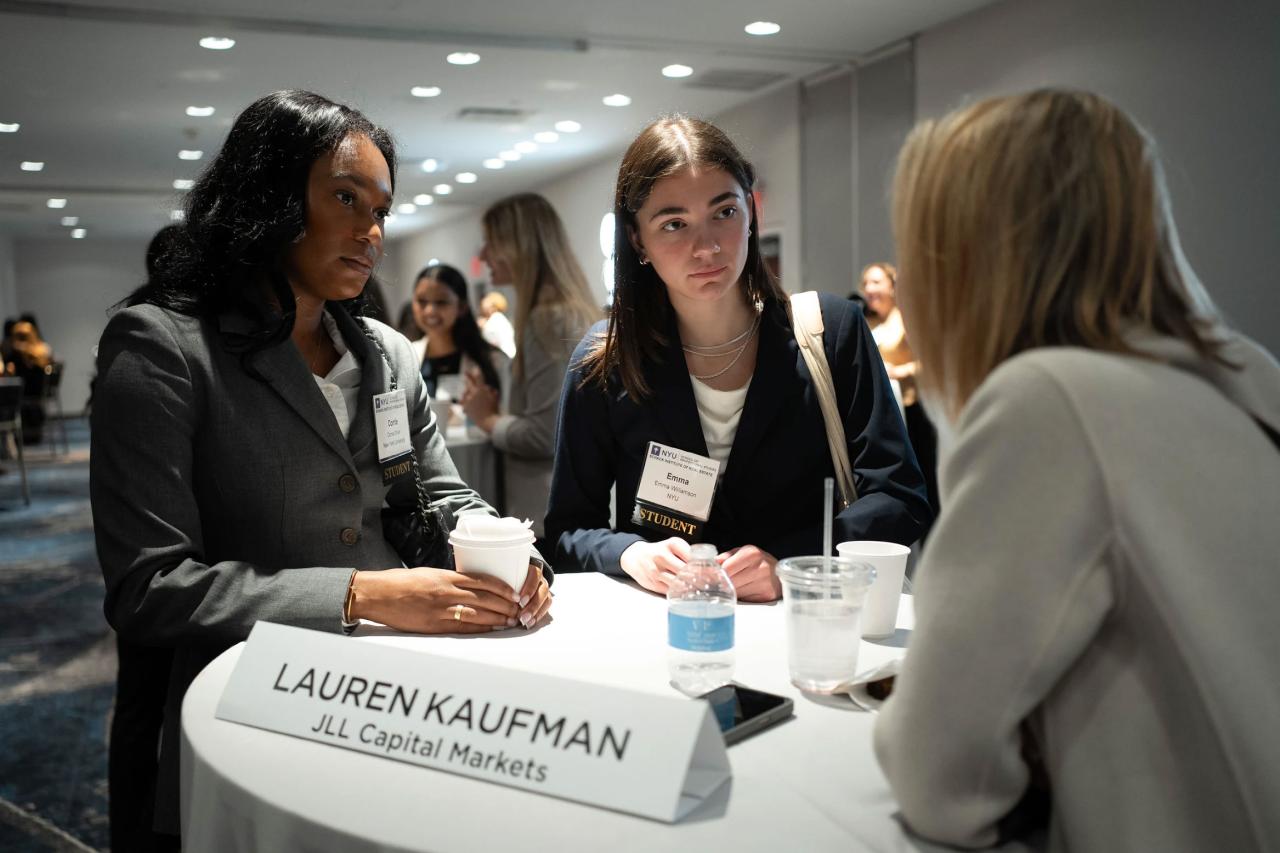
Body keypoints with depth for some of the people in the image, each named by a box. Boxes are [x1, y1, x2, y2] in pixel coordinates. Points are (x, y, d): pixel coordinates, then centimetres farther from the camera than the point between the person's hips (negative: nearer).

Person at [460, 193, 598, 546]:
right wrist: (498, 409, 7)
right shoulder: (569, 310, 13)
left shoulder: (549, 318, -16)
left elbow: (546, 433, -22)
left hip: (549, 514, -9)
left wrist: (488, 419, -5)